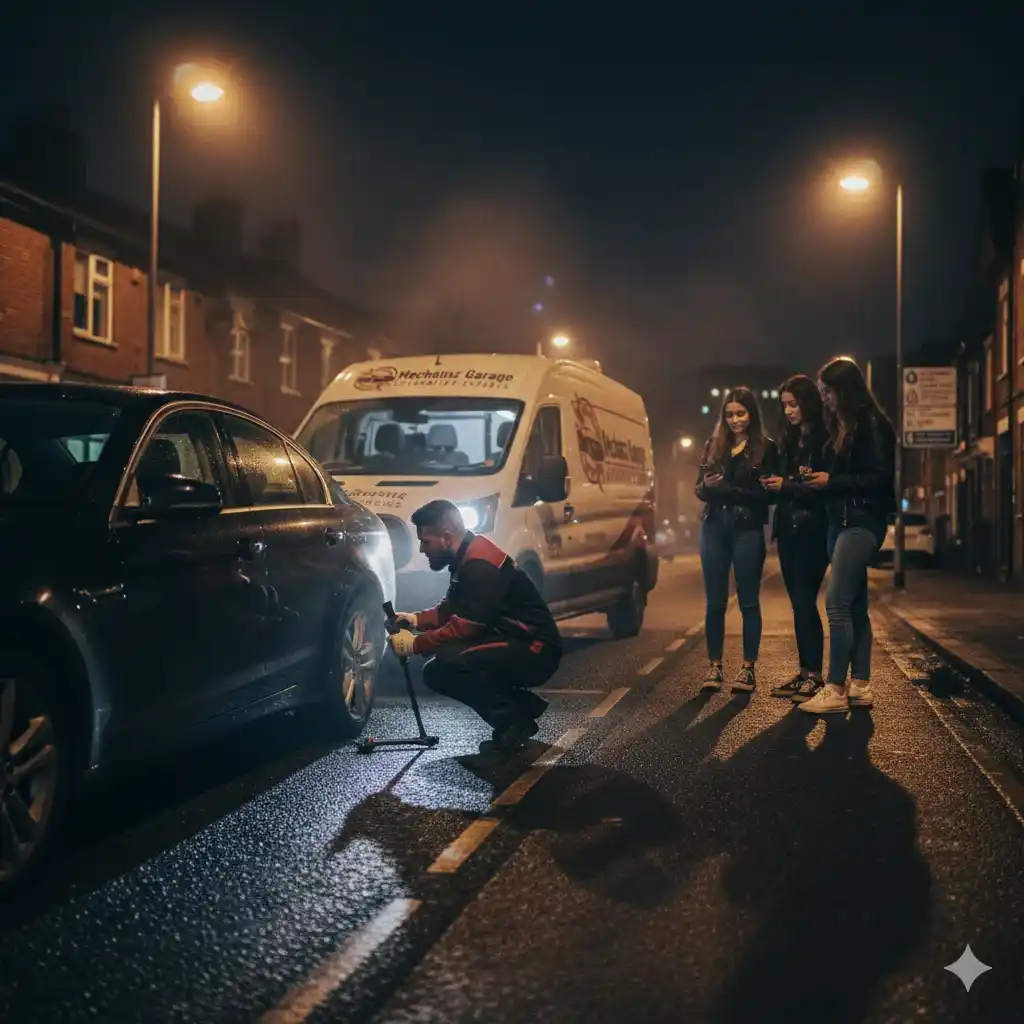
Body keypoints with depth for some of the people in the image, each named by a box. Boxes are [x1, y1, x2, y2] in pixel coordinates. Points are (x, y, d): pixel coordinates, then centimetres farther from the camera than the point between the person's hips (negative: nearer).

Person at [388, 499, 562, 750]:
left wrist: (415, 644, -15)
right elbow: (450, 609, 20)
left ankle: (513, 718, -9)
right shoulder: (467, 558, 9)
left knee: (446, 664, -27)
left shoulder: (481, 565, -22)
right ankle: (520, 706, 11)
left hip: (533, 651, -10)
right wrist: (416, 619, 3)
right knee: (436, 671, 7)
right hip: (514, 647, 10)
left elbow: (464, 628, -24)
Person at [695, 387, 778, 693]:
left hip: (748, 529, -3)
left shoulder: (766, 448, 0)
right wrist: (706, 485, -12)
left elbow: (768, 494, -6)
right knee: (714, 602, 4)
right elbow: (699, 489, 11)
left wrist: (728, 488, -16)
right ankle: (714, 667, 10)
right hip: (714, 527, 3)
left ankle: (748, 668, 7)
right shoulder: (713, 445, 12)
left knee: (748, 601, 1)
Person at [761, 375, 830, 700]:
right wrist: (770, 484, -3)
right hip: (788, 529, 8)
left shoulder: (824, 440, -9)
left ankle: (815, 675, -4)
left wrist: (787, 486, -16)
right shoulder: (789, 440, 15)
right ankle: (804, 670, 13)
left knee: (805, 601, -9)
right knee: (798, 601, 9)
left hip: (812, 530, -7)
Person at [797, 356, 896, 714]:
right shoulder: (840, 426, 15)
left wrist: (832, 481, -15)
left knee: (837, 603, -12)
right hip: (841, 521, 9)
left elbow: (880, 477, -17)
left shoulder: (871, 424, -11)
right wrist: (818, 478, 3)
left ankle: (835, 690, -10)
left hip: (862, 522, -9)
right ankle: (860, 686, 13)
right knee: (854, 606, 9)